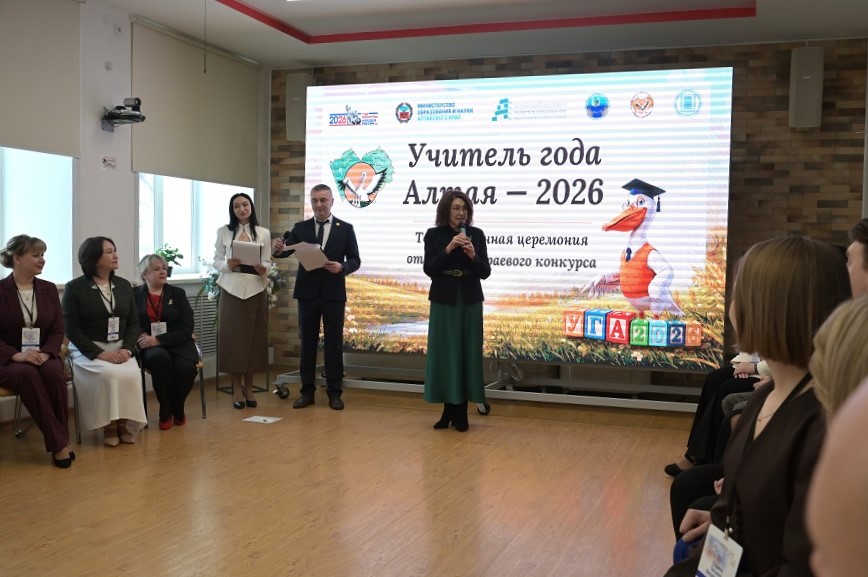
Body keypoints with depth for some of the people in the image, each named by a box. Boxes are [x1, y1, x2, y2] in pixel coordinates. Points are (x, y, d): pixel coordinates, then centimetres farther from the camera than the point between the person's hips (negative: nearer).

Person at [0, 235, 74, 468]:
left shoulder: (49, 289, 9)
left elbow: (58, 330, 6)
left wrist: (45, 353, -14)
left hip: (43, 356, 3)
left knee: (54, 372, -33)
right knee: (27, 374, -37)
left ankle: (61, 440, -23)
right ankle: (58, 444, -32)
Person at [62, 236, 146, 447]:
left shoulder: (124, 285, 10)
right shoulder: (74, 288, -4)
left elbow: (133, 322, 9)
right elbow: (72, 329, -8)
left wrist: (127, 348, -10)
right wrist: (99, 353, -19)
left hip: (120, 348, 3)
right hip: (87, 350, -3)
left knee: (131, 375, -29)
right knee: (110, 375, -32)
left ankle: (125, 423, -12)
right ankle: (109, 425, -15)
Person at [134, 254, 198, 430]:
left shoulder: (178, 294, 9)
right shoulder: (135, 295, 8)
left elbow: (187, 328, -2)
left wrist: (159, 340, -15)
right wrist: (143, 337, -24)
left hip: (177, 343, 1)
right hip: (149, 346, -1)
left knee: (186, 367, -31)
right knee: (160, 358, -37)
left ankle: (177, 408, 1)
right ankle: (165, 412, -18)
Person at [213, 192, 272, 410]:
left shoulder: (263, 233, 7)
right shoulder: (224, 231, 5)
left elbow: (267, 263, 7)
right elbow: (216, 261, 5)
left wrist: (263, 269, -14)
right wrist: (228, 265, -15)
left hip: (255, 290, 1)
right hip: (232, 290, -1)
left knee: (254, 338, 3)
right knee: (232, 337, -1)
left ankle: (249, 387, 16)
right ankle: (237, 388, 9)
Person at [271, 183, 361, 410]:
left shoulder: (345, 228, 2)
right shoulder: (301, 228, 5)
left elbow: (355, 260, 0)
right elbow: (288, 250, -8)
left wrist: (342, 267, -20)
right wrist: (279, 248, -31)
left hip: (333, 293, -1)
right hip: (307, 293, 2)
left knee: (334, 343, 3)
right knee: (307, 342, 7)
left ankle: (334, 392, 11)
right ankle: (307, 391, 15)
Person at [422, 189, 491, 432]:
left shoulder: (476, 234, 1)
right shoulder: (433, 235, 0)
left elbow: (485, 273, 0)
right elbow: (428, 269, -8)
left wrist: (473, 255, -18)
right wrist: (448, 249, -19)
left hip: (470, 302, 1)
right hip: (443, 301, 0)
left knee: (467, 354, 2)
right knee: (444, 353, 1)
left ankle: (461, 412, 10)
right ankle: (448, 409, 12)